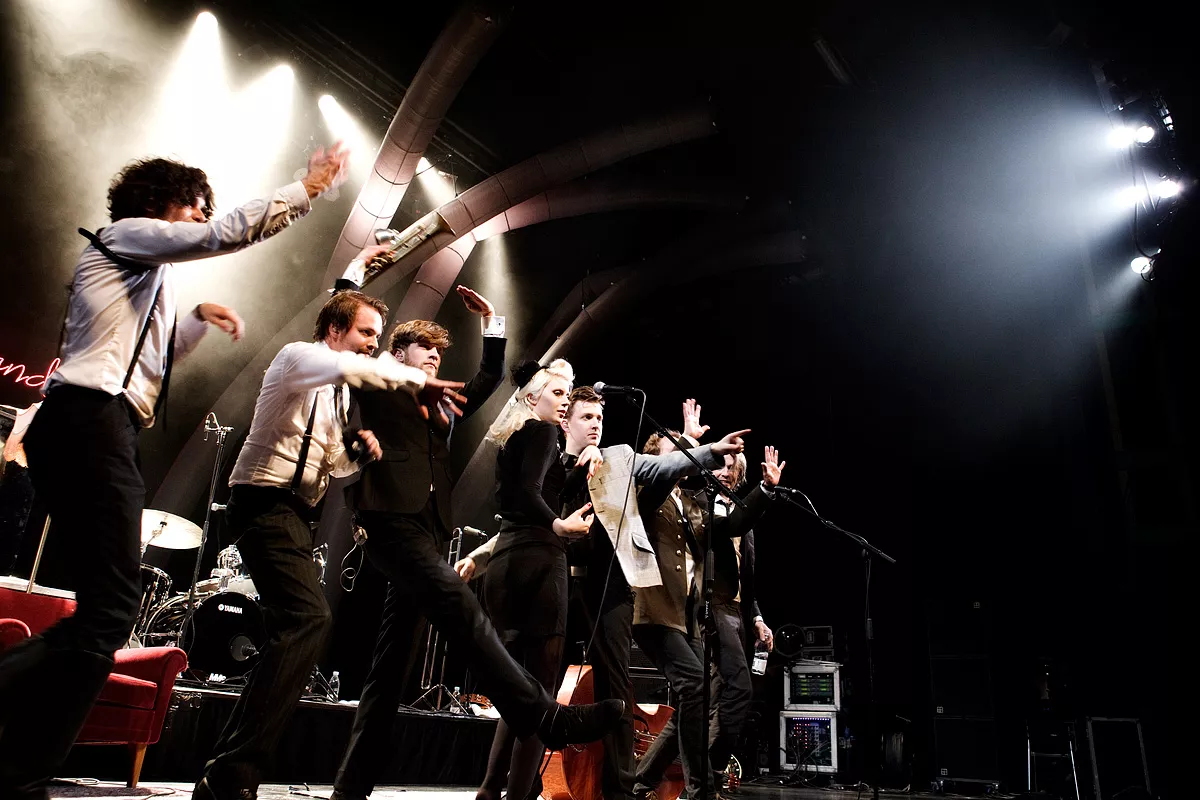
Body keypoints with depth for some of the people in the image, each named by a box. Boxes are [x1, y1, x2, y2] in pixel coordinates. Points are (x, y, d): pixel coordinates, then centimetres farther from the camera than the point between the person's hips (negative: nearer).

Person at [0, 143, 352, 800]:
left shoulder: (146, 278, 31)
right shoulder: (126, 233, 6)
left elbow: (146, 360, 38)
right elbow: (230, 234, -9)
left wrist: (198, 319, 30)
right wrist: (308, 186, -3)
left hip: (97, 431, 10)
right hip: (91, 423, -10)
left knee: (106, 608, 6)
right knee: (111, 608, -15)